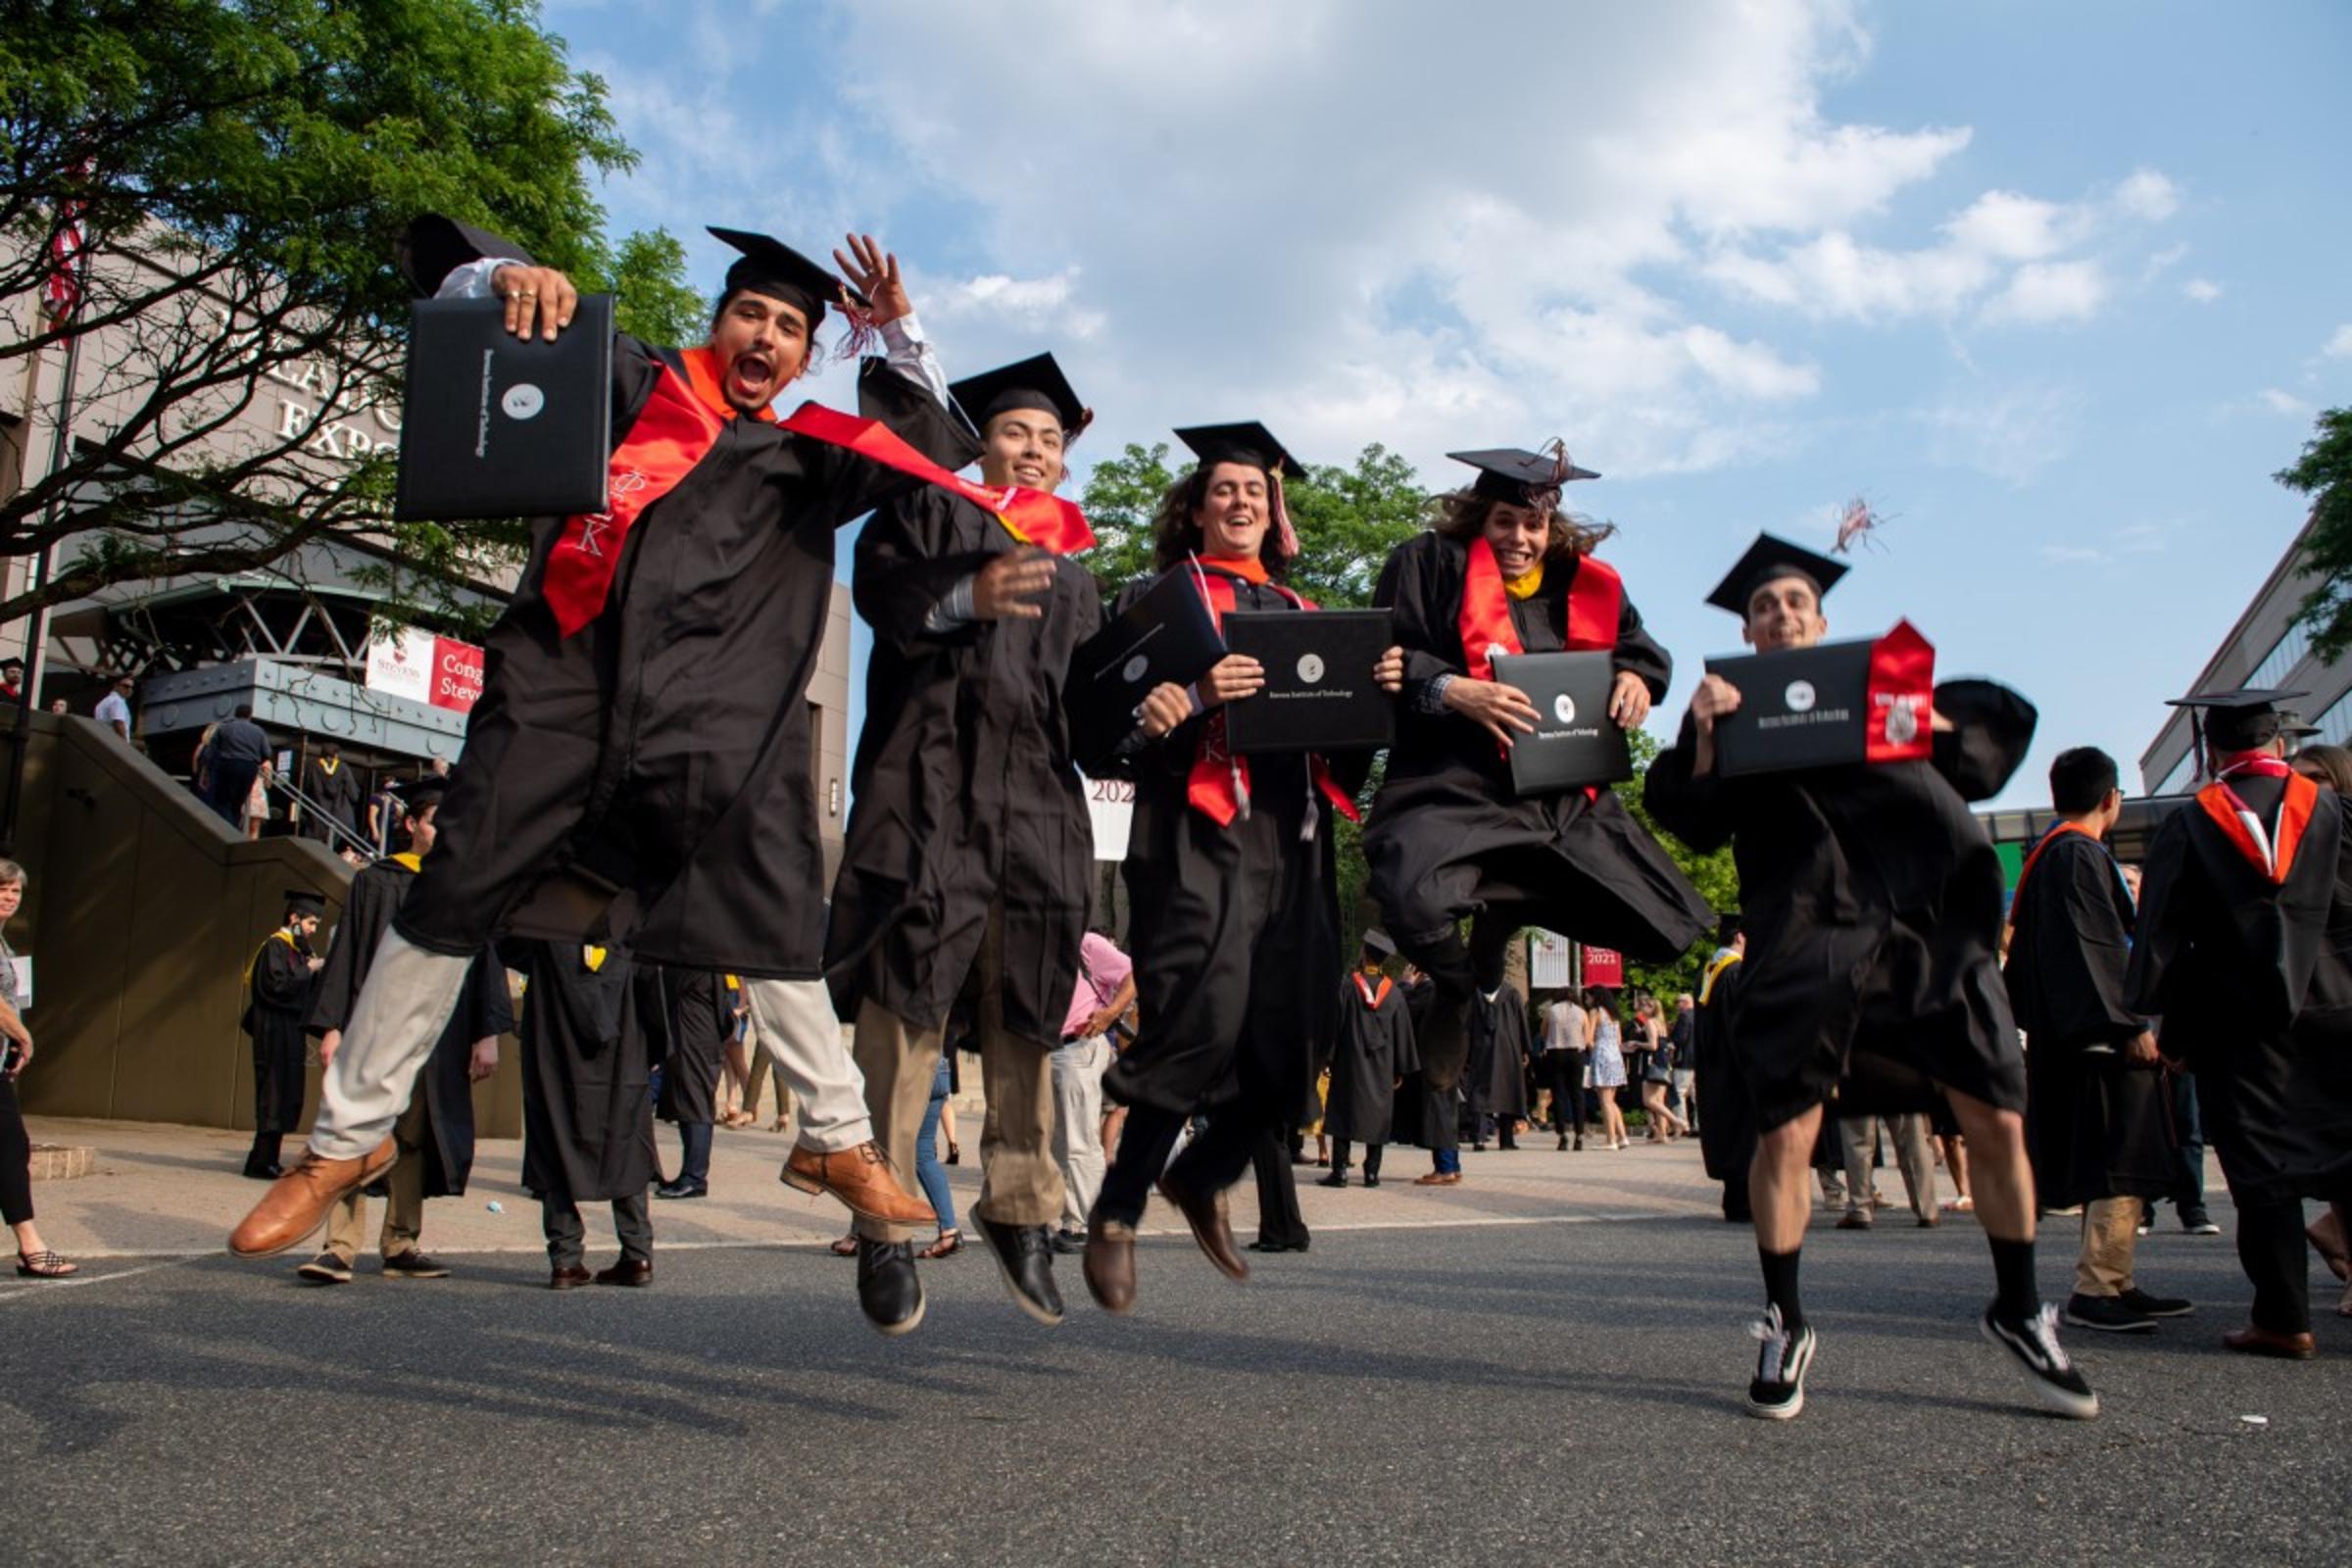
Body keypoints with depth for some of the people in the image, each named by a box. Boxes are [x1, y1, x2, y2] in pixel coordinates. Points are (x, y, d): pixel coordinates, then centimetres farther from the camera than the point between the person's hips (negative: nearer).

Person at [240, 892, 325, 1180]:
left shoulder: (295, 949, 17)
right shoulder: (275, 946, -9)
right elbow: (275, 985, -21)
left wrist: (315, 970, 4)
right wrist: (308, 970, -14)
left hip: (290, 1034, 9)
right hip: (274, 1034, -9)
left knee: (286, 1099, 9)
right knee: (275, 1098, -8)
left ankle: (267, 1161, 13)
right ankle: (261, 1163, -5)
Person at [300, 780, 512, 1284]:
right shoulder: (375, 881, 9)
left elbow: (487, 960, 8)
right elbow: (346, 952, 6)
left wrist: (488, 1034, -1)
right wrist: (332, 1025, -4)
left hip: (437, 1034, 2)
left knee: (414, 1137, 6)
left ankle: (401, 1244, 13)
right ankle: (341, 1247, -9)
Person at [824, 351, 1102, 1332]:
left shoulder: (1073, 578, 28)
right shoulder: (932, 515, 12)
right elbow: (879, 588, -7)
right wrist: (965, 597, -25)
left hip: (1036, 808, 5)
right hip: (929, 790, -4)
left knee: (1024, 1014, 2)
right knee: (907, 999, -11)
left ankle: (1019, 1209, 11)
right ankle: (886, 1227, -6)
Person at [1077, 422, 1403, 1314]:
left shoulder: (1297, 612, 23)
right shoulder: (1160, 599, 8)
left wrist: (1378, 688, 0)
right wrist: (1198, 696, -21)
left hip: (1289, 836, 5)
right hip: (1199, 830, -5)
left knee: (1286, 1038, 0)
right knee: (1205, 1022, -16)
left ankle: (1199, 1176, 25)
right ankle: (1117, 1213, 1)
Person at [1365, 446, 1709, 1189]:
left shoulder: (1582, 583, 14)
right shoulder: (1430, 564, 1)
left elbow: (1640, 647, 20)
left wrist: (1636, 677, -3)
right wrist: (1454, 691, -22)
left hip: (1562, 795, 5)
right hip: (1455, 783, -5)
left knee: (1673, 925, 4)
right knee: (1413, 901, -35)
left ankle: (1502, 917, 23)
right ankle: (1458, 989, 2)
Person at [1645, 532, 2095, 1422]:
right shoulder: (1730, 710, 15)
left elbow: (2003, 719, 14)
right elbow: (1695, 826, 1)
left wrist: (1933, 723, -5)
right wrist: (1701, 736, -14)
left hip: (1932, 921, 2)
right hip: (1806, 936, -2)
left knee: (1997, 1121, 2)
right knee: (1785, 1134, -8)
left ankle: (2017, 1314, 22)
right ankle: (1785, 1328, 10)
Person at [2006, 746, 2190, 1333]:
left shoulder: (2049, 855, 18)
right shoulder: (2079, 855, -13)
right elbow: (2095, 947, -21)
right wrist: (2131, 1024, -21)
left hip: (2069, 1038, 11)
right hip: (2103, 1041, -11)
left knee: (2111, 1168, 14)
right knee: (2121, 1167, -9)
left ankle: (2112, 1283, 18)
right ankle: (2096, 1290, -9)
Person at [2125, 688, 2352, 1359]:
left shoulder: (2188, 827, -3)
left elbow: (2159, 935, -3)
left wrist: (2169, 1028, 3)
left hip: (2238, 1021, -2)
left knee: (2261, 1170, 3)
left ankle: (2283, 1319, 4)